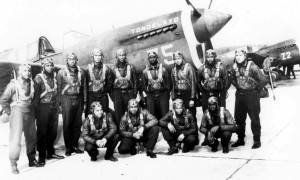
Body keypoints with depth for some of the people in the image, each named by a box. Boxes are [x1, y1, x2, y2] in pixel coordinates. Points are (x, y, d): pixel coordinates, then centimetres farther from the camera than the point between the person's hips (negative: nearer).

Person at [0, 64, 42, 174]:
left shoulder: (31, 83, 3)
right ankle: (13, 164, 4)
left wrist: (32, 106, 11)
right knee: (15, 138, -6)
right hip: (18, 112, -5)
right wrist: (9, 112, -4)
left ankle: (32, 160, 27)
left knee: (32, 137, 12)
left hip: (30, 112, 5)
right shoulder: (14, 84, -10)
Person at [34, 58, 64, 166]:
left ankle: (51, 153, 26)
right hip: (43, 107, -5)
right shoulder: (38, 78, -7)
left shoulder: (55, 77, 9)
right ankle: (41, 156, 12)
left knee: (53, 131, 12)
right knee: (42, 132, 2)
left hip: (54, 107, 5)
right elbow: (36, 95, -9)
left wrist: (58, 104, 6)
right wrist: (37, 110, -11)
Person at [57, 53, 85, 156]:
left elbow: (82, 87, 13)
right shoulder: (61, 72, 2)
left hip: (78, 99, 3)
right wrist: (60, 101, -5)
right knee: (67, 124, 0)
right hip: (67, 98, -3)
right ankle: (68, 148, 9)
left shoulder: (81, 72, 11)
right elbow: (59, 87, 2)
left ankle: (74, 145, 15)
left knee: (77, 124, 4)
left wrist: (82, 101, 9)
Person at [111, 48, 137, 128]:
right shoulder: (113, 68, 5)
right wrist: (112, 95, 4)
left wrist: (134, 94, 2)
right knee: (118, 114, 1)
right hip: (117, 92, 0)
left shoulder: (131, 67, 6)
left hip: (129, 92, 0)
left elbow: (135, 81, 8)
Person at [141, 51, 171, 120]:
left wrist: (167, 93, 0)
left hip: (162, 94, -1)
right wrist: (146, 93, 7)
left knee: (165, 114, -2)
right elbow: (144, 84, 13)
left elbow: (168, 81, 5)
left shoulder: (163, 68, 4)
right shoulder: (145, 70, 8)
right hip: (150, 95, 1)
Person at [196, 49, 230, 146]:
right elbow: (198, 82, 13)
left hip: (218, 94, -2)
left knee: (220, 115, -3)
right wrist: (203, 91, 8)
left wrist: (223, 92, -3)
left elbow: (226, 81, -1)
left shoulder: (221, 67, -5)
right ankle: (207, 137, 14)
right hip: (206, 94, 2)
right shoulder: (202, 69, 2)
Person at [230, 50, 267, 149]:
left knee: (254, 118, 3)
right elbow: (232, 78, 21)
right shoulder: (234, 67, 2)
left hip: (252, 95, -6)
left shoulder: (252, 66, -15)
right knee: (239, 118, 11)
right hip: (239, 95, 6)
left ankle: (257, 140, 14)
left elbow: (263, 80, -14)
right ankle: (240, 139, 25)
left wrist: (256, 90, -7)